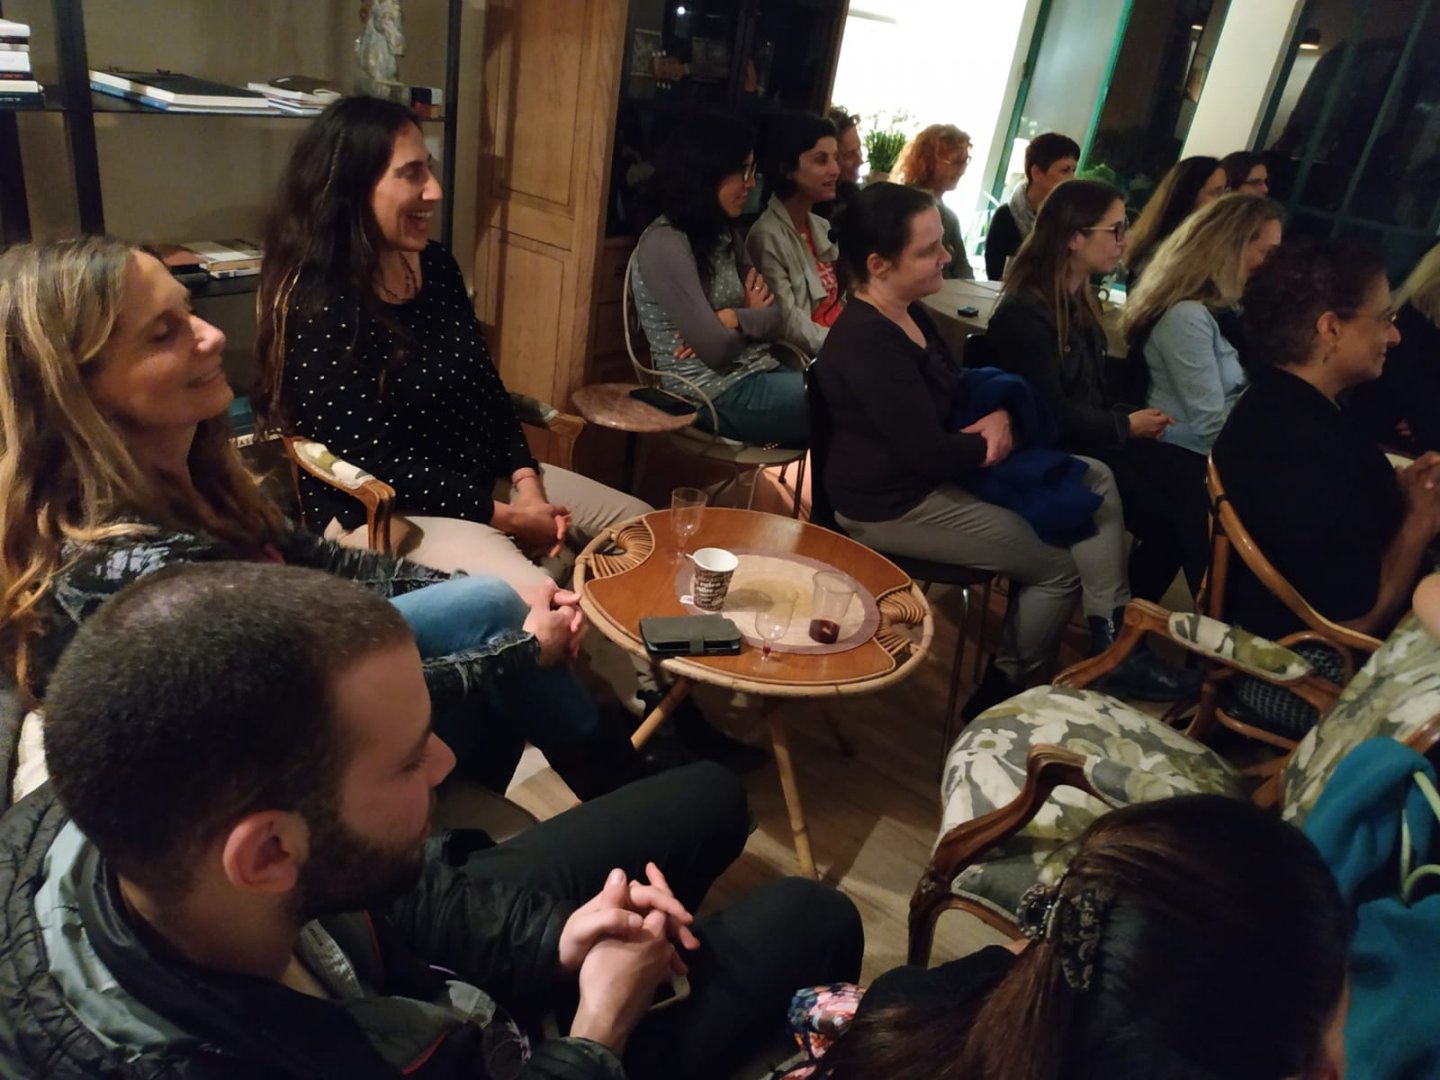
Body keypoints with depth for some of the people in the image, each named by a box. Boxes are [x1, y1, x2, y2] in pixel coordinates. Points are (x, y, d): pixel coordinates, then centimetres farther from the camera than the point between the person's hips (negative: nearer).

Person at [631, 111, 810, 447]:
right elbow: (716, 350, -19)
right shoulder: (665, 244, -14)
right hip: (718, 395, -8)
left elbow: (776, 317, 7)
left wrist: (733, 319, -13)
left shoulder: (722, 235, 14)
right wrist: (754, 319, 1)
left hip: (759, 374, 8)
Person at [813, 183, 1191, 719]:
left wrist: (999, 418, -8)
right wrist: (991, 441, -8)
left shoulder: (909, 315, 7)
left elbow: (960, 390, 15)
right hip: (894, 506, -11)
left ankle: (1110, 643, 7)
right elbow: (930, 453, -28)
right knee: (1059, 568, -3)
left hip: (932, 476, 11)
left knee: (1095, 479, 9)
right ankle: (1001, 696, 17)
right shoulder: (868, 343, -27)